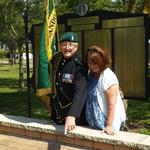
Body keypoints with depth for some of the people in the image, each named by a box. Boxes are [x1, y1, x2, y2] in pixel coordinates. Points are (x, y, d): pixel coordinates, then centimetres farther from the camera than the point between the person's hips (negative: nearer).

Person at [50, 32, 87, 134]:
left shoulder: (79, 66, -20)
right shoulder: (56, 59, 0)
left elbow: (80, 92, -32)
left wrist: (72, 116, -43)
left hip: (75, 115, -6)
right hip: (56, 113, 6)